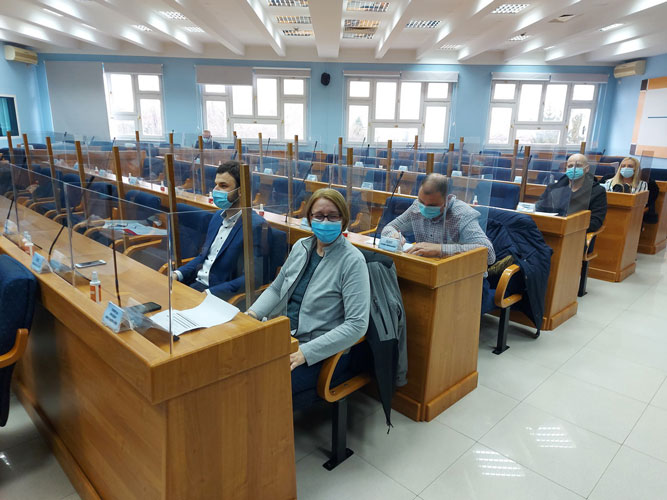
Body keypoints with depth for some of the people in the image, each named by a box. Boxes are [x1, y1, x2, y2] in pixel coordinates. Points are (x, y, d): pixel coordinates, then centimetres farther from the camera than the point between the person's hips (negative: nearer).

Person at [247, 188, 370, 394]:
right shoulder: (300, 247, 6)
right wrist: (252, 313, -2)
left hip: (324, 352, -6)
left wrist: (306, 352, -23)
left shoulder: (352, 261, -14)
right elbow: (276, 288, 18)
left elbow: (357, 324, -19)